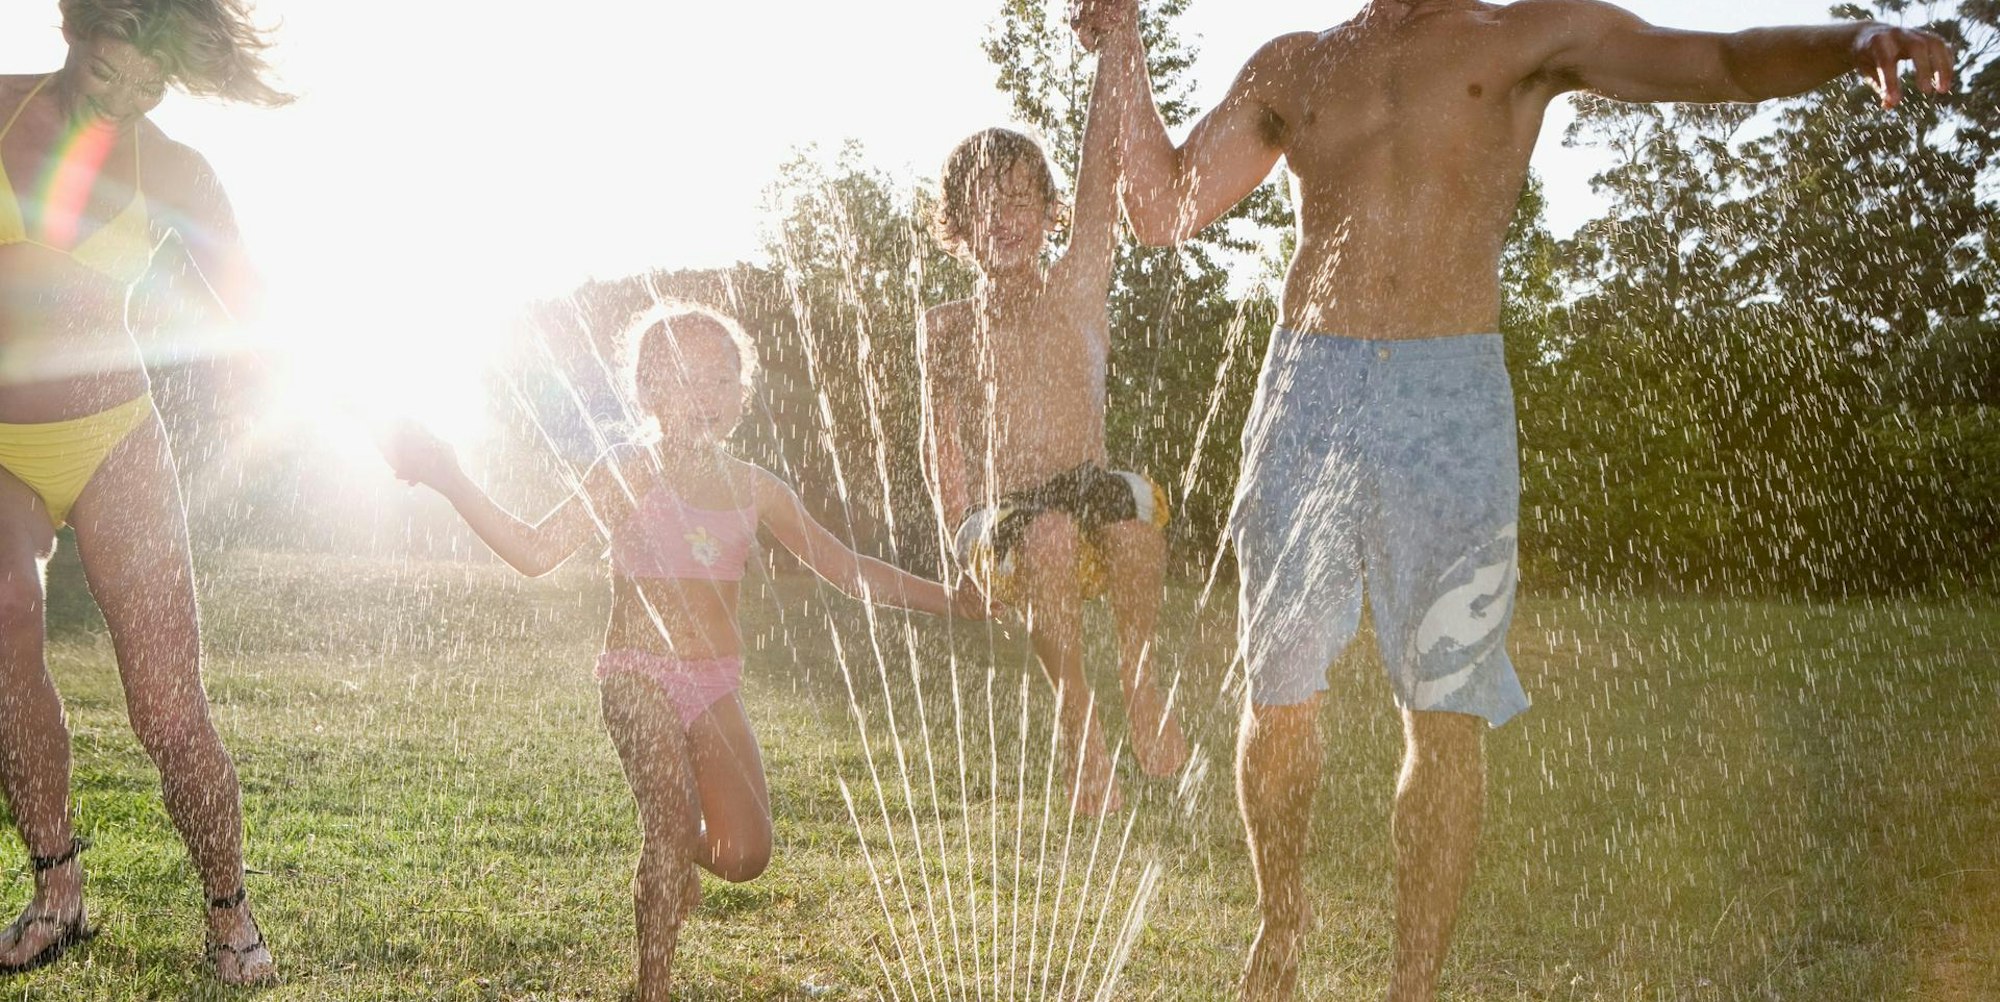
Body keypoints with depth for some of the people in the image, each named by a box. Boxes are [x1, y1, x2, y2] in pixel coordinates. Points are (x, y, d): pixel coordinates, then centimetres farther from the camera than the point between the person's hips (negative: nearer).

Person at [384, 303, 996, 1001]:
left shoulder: (754, 488, 8)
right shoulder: (629, 473, -2)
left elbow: (847, 568, 13)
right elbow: (536, 552, -4)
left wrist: (947, 600, 9)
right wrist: (452, 482, -14)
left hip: (715, 683, 4)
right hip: (640, 677, -4)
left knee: (745, 853, -7)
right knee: (673, 835, -14)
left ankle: (675, 855, 29)